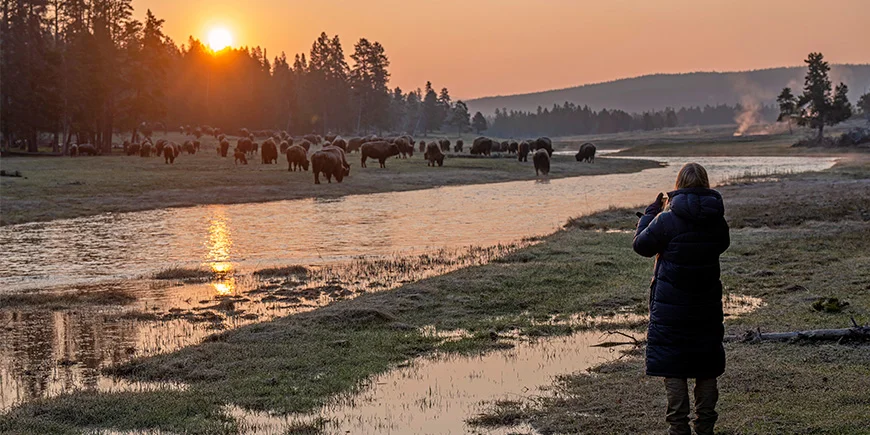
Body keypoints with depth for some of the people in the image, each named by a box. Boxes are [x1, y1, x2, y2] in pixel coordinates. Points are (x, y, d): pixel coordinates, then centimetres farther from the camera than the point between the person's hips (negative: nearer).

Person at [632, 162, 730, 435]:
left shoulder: (667, 220, -15)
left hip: (670, 307, -4)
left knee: (673, 368, 3)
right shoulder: (718, 222, -3)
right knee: (706, 369, 15)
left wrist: (651, 212, 10)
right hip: (707, 305, 4)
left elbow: (641, 245, -3)